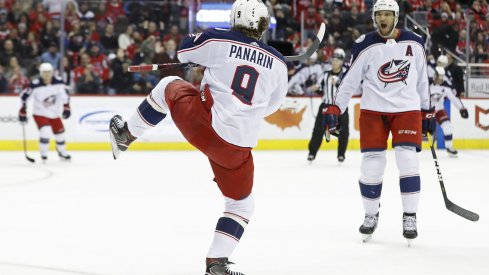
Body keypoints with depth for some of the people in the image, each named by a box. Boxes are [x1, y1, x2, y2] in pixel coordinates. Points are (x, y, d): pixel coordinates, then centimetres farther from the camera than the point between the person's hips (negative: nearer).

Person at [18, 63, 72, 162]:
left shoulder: (58, 82, -13)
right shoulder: (35, 85, -22)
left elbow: (64, 94, 1)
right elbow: (24, 95, -13)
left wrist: (66, 107, -4)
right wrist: (23, 111, -12)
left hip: (55, 113, 4)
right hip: (40, 113, -4)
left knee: (60, 133, 14)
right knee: (45, 132, -25)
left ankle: (62, 153, 41)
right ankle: (43, 155, -5)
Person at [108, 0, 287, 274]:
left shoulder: (219, 41, -3)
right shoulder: (278, 63, 4)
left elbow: (184, 51, 18)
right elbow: (272, 104, 19)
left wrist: (200, 38, 37)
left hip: (201, 123, 0)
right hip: (237, 145, 1)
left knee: (169, 85, 29)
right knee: (241, 203, 21)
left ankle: (125, 135, 37)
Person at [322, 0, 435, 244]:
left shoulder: (414, 43, 1)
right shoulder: (365, 46, -6)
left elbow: (421, 79, 11)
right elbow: (349, 80, -4)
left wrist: (427, 111, 14)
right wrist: (333, 109, -10)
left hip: (407, 109, 1)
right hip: (373, 111, -1)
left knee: (408, 161, -9)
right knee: (371, 166, -3)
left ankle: (410, 217, 1)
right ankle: (371, 214, 17)